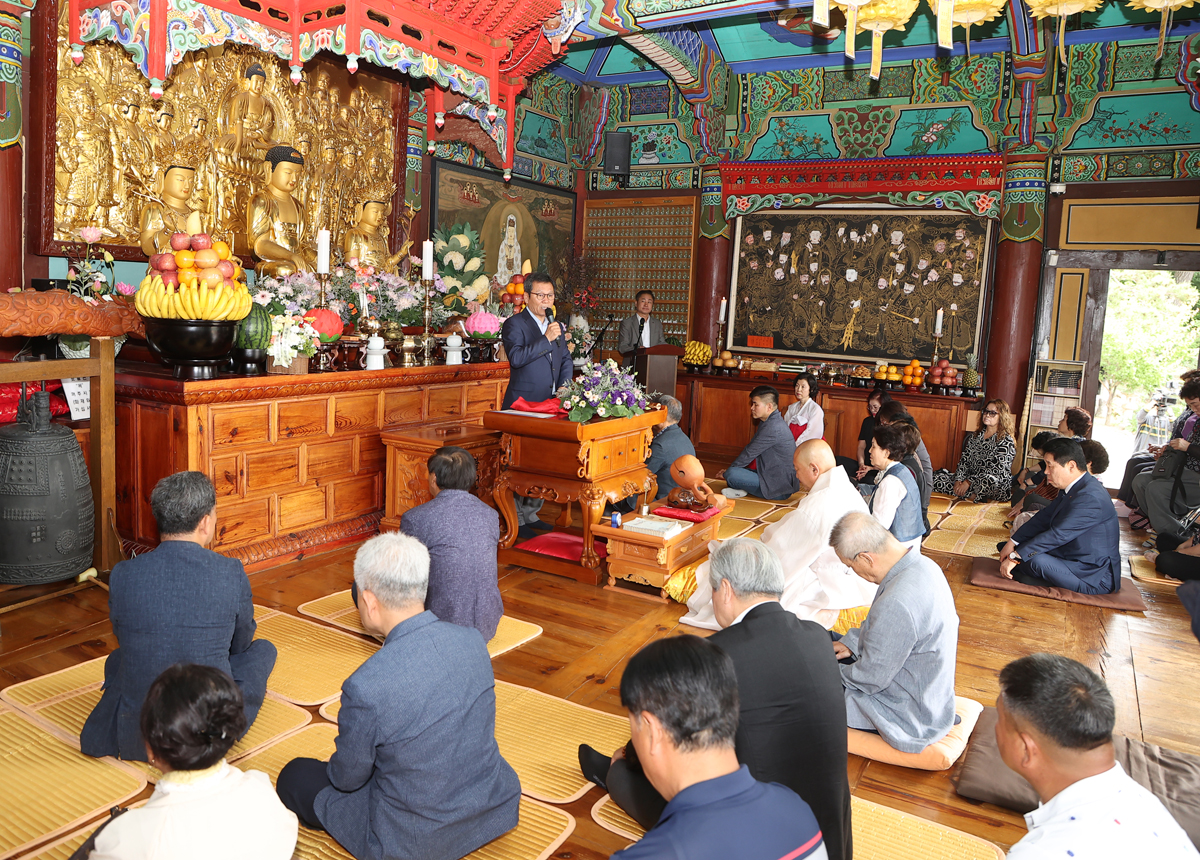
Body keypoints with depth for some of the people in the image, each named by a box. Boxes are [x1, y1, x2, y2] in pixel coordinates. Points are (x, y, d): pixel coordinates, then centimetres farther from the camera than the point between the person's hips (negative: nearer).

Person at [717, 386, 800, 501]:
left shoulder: (772, 428, -21)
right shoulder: (774, 422, 13)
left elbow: (749, 453, -16)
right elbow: (750, 451, 16)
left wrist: (728, 471, -4)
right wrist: (731, 469, 12)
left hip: (779, 488, -11)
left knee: (731, 474, -24)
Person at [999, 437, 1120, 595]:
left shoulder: (1091, 497, -26)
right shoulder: (1070, 489, 6)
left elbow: (1058, 534, -29)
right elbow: (1044, 517, 10)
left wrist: (1015, 557, -26)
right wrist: (1012, 542, 1)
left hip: (1096, 578, -10)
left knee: (1033, 561, -30)